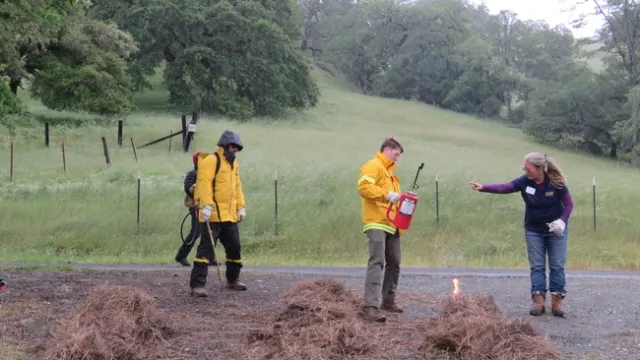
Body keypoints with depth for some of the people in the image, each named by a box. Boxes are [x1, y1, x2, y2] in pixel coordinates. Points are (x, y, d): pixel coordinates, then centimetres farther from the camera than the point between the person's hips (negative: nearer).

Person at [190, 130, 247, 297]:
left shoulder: (234, 164, 19)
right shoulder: (210, 161, -9)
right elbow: (204, 183, -19)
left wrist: (241, 207, 16)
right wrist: (206, 205, -28)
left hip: (229, 216, 9)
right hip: (212, 215, -9)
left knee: (234, 248, 16)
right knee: (206, 249, -10)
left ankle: (232, 280, 33)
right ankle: (197, 285, -10)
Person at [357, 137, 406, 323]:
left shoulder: (389, 171, 26)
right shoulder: (373, 166, -5)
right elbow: (364, 186, -22)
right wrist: (387, 194, -26)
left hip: (391, 225, 10)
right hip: (377, 223, -10)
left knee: (394, 263, 15)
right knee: (377, 262, -18)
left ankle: (388, 301, 27)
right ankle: (371, 306, -23)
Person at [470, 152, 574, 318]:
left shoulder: (556, 184, -19)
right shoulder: (524, 181, -14)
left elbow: (569, 204, -9)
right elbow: (504, 187, -27)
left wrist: (562, 221, -23)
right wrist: (483, 188, -41)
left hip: (555, 230, -2)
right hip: (533, 230, 2)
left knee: (557, 266, 1)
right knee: (537, 266, 1)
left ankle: (557, 301, 6)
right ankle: (538, 300, 2)